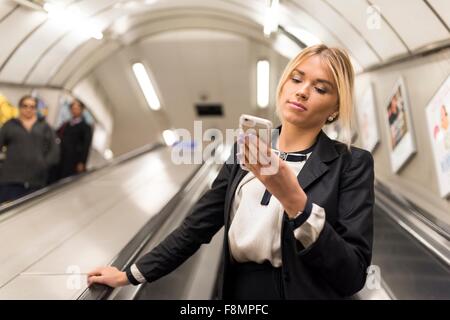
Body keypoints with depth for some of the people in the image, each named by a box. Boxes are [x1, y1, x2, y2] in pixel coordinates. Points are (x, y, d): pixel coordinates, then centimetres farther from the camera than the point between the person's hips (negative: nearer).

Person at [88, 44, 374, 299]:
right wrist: (129, 275, 7)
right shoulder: (248, 150, 1)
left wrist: (293, 199, -28)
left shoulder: (352, 165, -11)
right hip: (236, 291, 4)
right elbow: (198, 225, 5)